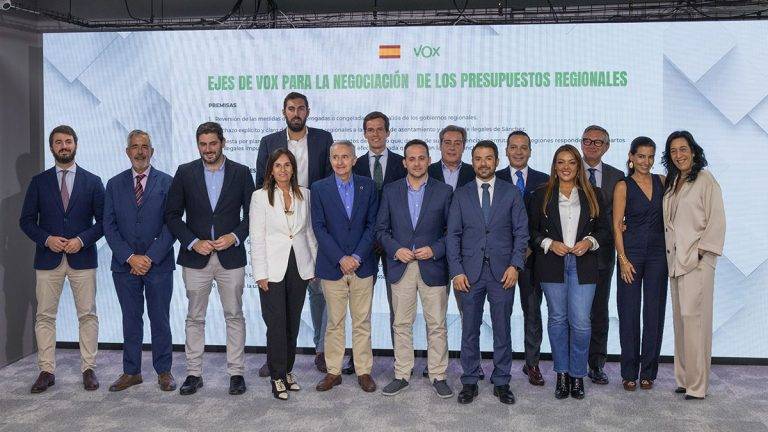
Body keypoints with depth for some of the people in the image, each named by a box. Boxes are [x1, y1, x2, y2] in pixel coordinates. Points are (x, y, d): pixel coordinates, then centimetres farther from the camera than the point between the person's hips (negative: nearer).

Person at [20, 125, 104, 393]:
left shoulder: (92, 182, 6)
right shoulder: (39, 182, 7)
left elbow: (103, 220, 3)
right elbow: (26, 220, 6)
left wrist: (82, 240, -11)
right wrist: (47, 239, -10)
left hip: (82, 258, -1)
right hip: (48, 258, 1)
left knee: (87, 315, 2)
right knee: (45, 316, 3)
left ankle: (88, 369, 10)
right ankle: (46, 371, 12)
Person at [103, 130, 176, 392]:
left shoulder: (167, 183, 1)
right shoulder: (115, 184, 8)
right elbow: (109, 226, 3)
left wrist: (150, 257, -11)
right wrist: (129, 257, -9)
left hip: (159, 264, -2)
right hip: (124, 264, 2)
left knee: (160, 320, 5)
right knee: (131, 320, 9)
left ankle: (164, 371, 15)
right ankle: (131, 372, 19)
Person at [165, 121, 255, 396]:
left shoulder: (241, 173, 2)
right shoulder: (185, 173, 2)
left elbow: (252, 214, 4)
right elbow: (172, 215, 2)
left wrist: (234, 237, -11)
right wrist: (193, 242, -9)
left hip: (231, 257, 0)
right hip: (195, 257, 1)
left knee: (234, 316, 5)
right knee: (195, 318, 7)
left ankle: (236, 372, 15)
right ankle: (194, 373, 18)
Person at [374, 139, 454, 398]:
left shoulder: (444, 191, 2)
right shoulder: (391, 191, 6)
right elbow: (381, 229, 7)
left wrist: (435, 250, -12)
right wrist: (395, 250, -8)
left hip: (433, 267, -1)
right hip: (401, 267, 1)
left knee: (437, 325, 4)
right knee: (401, 325, 8)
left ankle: (438, 376, 16)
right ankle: (402, 375, 19)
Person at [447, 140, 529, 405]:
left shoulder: (511, 193, 5)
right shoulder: (461, 195, 6)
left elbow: (521, 232, 3)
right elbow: (453, 235, 3)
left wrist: (515, 265, -8)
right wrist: (457, 271, -5)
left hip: (502, 271, 0)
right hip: (470, 272, 1)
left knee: (502, 329, 6)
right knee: (469, 329, 6)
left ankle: (501, 382, 19)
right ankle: (470, 381, 18)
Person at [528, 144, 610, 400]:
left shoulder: (593, 195, 8)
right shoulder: (541, 195, 5)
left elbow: (604, 229, 10)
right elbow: (531, 230, 5)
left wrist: (589, 242, -9)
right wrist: (549, 244, -11)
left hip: (583, 264, 0)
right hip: (552, 264, 0)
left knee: (580, 321, -5)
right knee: (557, 319, 7)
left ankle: (578, 374, 12)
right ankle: (562, 373, 20)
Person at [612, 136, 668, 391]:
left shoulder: (662, 181, 8)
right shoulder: (623, 187, -2)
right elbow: (617, 225, -4)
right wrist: (623, 259, -10)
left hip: (657, 253, 3)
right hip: (632, 253, -3)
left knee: (654, 312, 5)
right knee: (629, 312, 1)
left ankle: (648, 371, 16)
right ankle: (629, 373, 11)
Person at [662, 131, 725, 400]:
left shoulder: (705, 180, -4)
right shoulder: (671, 183, 17)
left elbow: (716, 220, -8)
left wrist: (702, 252, -14)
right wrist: (670, 254, 10)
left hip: (697, 260, -7)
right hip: (675, 260, 7)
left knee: (693, 316, -10)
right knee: (680, 318, 7)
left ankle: (697, 384, -3)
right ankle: (684, 378, 14)